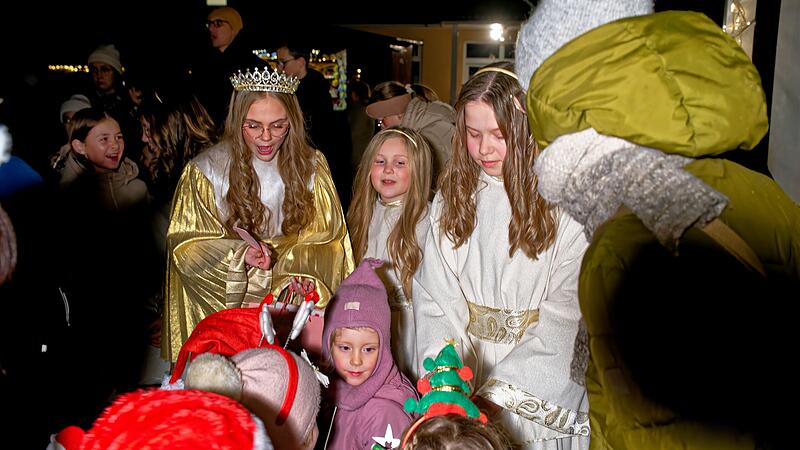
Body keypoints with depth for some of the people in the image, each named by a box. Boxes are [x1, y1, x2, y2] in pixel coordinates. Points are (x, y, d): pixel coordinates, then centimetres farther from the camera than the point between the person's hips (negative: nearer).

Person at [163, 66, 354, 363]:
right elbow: (185, 244, -6)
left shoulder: (311, 166, -1)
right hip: (224, 303, -1)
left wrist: (300, 270, -18)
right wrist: (239, 255, -23)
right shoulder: (205, 171, -7)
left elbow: (327, 238, 1)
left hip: (295, 304, 1)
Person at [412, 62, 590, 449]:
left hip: (539, 382, -3)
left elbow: (562, 319, -18)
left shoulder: (565, 204, -15)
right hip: (463, 363, 3)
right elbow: (434, 298, -5)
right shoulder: (451, 198, 0)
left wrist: (497, 392, -22)